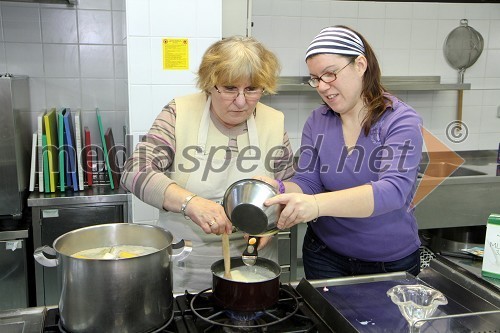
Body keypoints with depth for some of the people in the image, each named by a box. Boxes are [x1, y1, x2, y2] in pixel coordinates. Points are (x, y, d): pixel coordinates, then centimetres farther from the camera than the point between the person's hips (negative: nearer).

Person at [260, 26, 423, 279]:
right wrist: (279, 189, -30)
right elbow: (307, 183, -7)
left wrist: (319, 204, -45)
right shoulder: (317, 122, -2)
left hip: (392, 262, -2)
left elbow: (393, 190, -31)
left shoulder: (402, 122, -16)